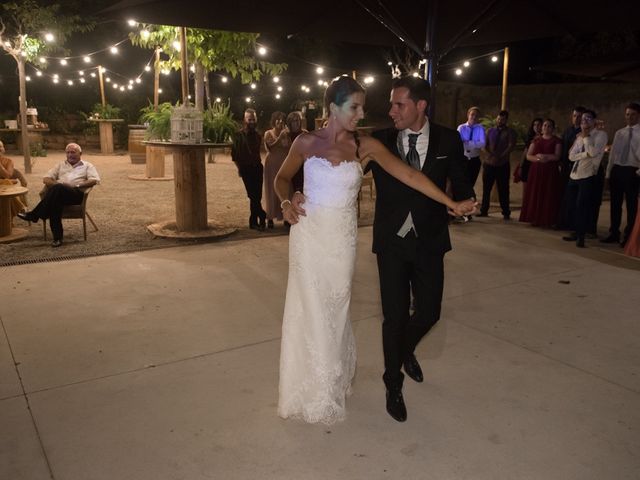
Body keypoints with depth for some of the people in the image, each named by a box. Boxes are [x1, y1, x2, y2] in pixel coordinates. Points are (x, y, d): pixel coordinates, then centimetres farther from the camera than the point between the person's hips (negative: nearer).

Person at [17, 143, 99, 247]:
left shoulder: (87, 166, 21)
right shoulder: (61, 165, 31)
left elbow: (95, 180, 2)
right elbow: (46, 179, 21)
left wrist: (77, 185, -11)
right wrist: (57, 184, -2)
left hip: (77, 193, -3)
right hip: (59, 195, 3)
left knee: (58, 188, -37)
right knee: (55, 202, -36)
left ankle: (34, 215, -32)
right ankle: (57, 237, -37)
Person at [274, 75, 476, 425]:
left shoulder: (366, 146, -2)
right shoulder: (306, 143, -3)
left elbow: (409, 175, -4)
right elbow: (283, 177, 12)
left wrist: (451, 203, -6)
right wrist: (287, 201, -9)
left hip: (342, 238, 1)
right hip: (309, 234, -1)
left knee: (335, 309, 10)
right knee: (311, 310, 6)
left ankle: (333, 379, 35)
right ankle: (313, 389, 27)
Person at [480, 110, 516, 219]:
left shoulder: (510, 132, 4)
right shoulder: (491, 130, 14)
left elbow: (511, 146, -8)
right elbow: (485, 144, 10)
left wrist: (501, 156, -18)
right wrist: (491, 153, -8)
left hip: (503, 164, -3)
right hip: (489, 163, 3)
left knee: (503, 190, 0)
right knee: (486, 188, 5)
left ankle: (506, 213, 6)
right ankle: (484, 211, 13)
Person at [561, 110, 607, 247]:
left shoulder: (601, 134, -2)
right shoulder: (579, 136, 15)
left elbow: (593, 152, -17)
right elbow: (571, 156, 4)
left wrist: (586, 137, -8)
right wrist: (585, 154, -12)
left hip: (588, 176, -6)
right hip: (574, 175, 6)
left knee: (582, 206, -5)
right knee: (571, 206, 9)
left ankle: (581, 236, 8)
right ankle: (577, 232, 24)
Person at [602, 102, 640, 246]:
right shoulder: (619, 133, 13)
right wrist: (608, 172, 9)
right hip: (616, 169, 5)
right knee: (615, 203, 11)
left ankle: (628, 236, 12)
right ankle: (614, 233, 21)